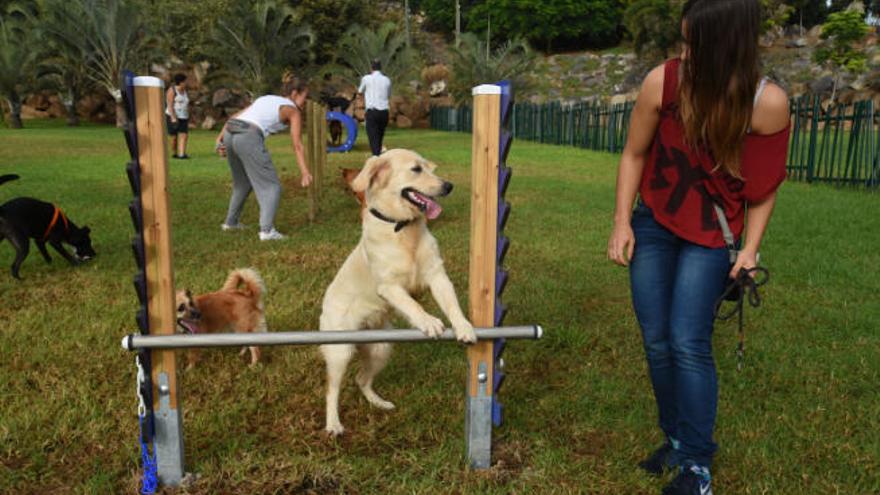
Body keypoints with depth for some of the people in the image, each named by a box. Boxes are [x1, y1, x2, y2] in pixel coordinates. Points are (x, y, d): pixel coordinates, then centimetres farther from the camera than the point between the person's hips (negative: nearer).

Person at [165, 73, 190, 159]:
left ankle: (182, 154, -18)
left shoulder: (184, 91, 12)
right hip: (173, 117, -5)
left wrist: (188, 119, 14)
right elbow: (170, 105, -14)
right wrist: (173, 118, -23)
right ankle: (175, 153, 18)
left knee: (184, 135, -12)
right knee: (174, 137, -1)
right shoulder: (172, 90, -7)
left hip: (183, 118, 5)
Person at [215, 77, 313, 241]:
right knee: (271, 185, -1)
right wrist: (305, 173, -8)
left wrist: (220, 138, 17)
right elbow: (297, 146, -2)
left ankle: (231, 222, 38)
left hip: (230, 134, 8)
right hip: (249, 138, -8)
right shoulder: (293, 110, 9)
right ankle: (267, 230, -16)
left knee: (242, 183, 27)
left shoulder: (266, 99, 30)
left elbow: (235, 117, 21)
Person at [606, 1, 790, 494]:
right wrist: (622, 223, -4)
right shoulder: (663, 81, -16)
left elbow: (764, 185, -5)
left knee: (689, 345, -9)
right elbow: (634, 155, -3)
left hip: (710, 236, -2)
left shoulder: (768, 103, -19)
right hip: (652, 226, 3)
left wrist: (750, 248, -8)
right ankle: (676, 439, 26)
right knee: (657, 342, 6)